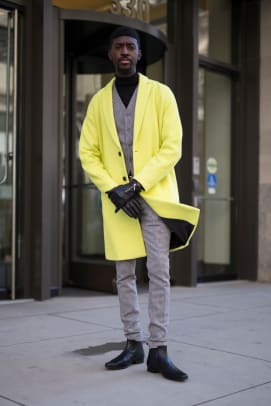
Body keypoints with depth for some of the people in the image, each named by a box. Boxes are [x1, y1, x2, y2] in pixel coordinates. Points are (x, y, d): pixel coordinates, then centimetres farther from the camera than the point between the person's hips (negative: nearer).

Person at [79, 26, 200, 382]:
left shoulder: (160, 94, 2)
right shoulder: (99, 101, 10)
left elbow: (172, 147, -6)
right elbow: (88, 153, 6)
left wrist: (136, 184, -15)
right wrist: (113, 189, -10)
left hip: (155, 195, -3)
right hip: (117, 199, 3)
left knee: (159, 272, -6)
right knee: (125, 275, 7)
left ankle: (158, 351, 1)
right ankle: (133, 344, 19)